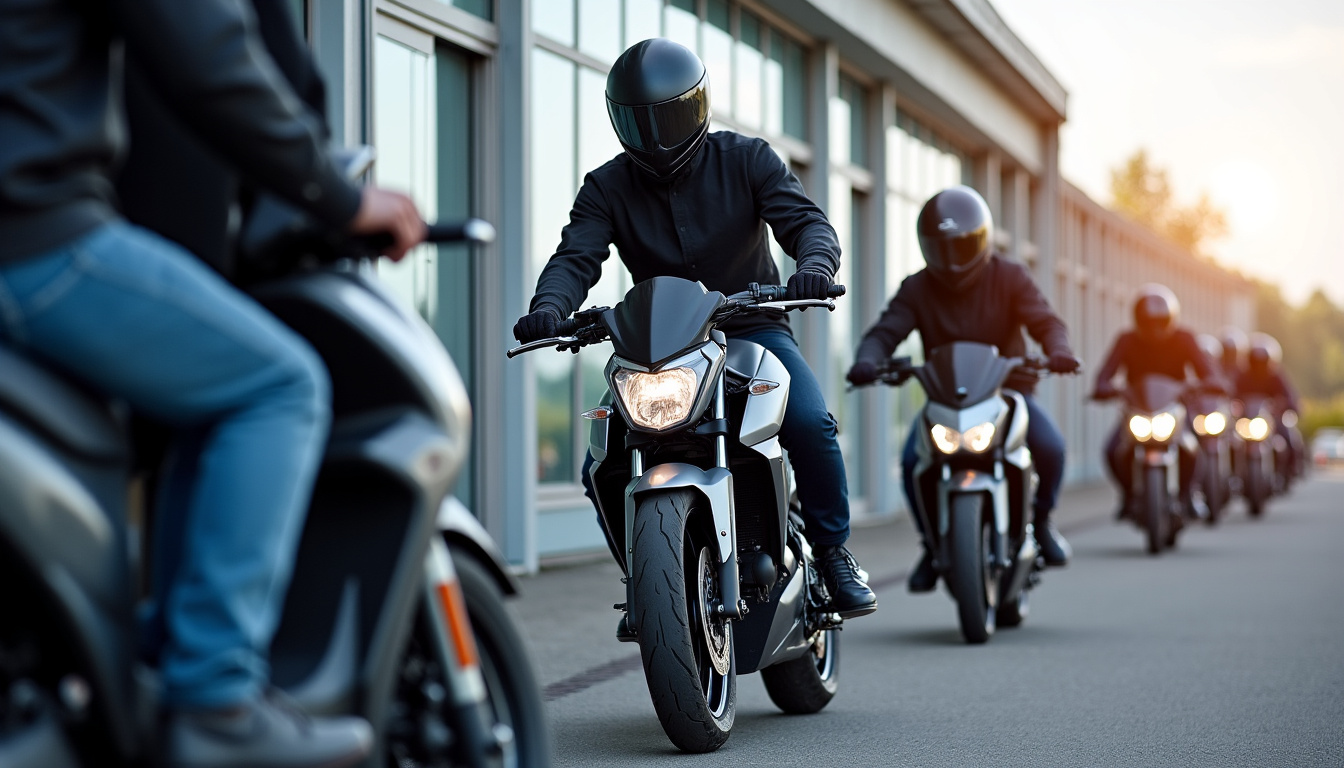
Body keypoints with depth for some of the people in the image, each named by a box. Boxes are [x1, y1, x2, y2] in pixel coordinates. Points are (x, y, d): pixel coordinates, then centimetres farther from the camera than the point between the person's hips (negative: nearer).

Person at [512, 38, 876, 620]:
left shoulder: (746, 160, -2)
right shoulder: (606, 188, 1)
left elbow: (806, 220, -12)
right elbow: (576, 256, -13)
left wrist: (814, 263, -37)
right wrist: (548, 306, -37)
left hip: (750, 329, -2)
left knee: (810, 423, -30)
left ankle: (832, 550, -7)